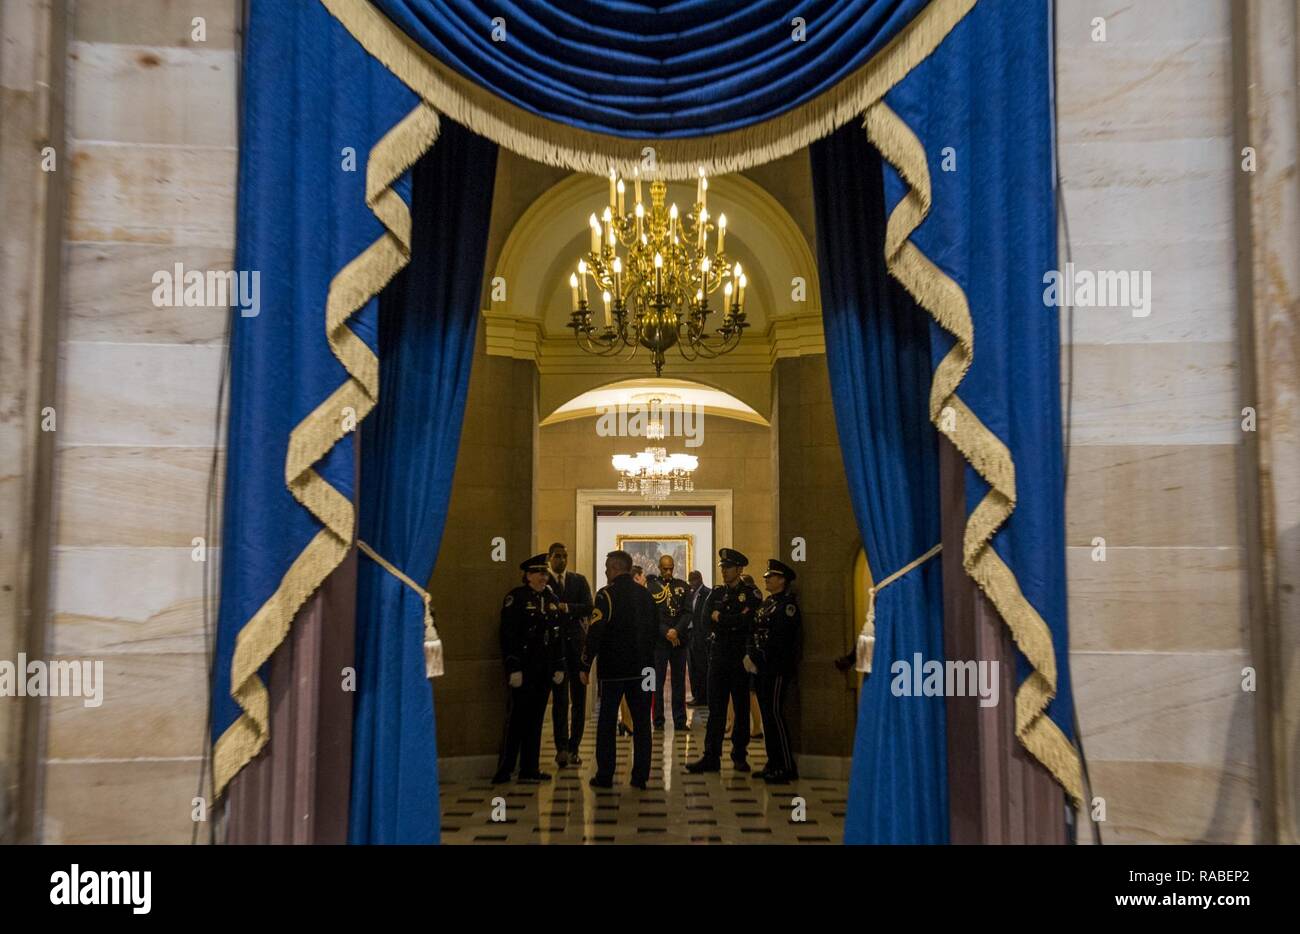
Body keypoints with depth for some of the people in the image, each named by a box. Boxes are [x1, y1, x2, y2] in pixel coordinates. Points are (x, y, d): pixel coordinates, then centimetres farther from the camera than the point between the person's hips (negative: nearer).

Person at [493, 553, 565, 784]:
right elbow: (508, 635, -12)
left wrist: (559, 667, 11)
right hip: (524, 670, -6)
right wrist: (513, 668, -17)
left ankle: (529, 769, 17)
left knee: (536, 719, 10)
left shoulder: (552, 599, 13)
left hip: (544, 670, 6)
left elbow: (558, 635, 16)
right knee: (517, 719, -3)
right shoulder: (517, 598, -8)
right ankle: (504, 771, 5)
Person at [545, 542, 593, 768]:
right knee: (560, 698, -4)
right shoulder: (543, 584, 3)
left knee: (579, 699, 5)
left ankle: (573, 748, 13)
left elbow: (589, 607, -2)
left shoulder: (579, 580, 11)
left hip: (578, 644, 3)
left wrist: (566, 607, -14)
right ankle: (562, 747, 0)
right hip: (556, 646, -3)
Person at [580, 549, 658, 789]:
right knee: (641, 722, 8)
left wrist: (586, 666, -10)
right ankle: (641, 776, 9)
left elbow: (595, 633, -15)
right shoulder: (646, 594, 7)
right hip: (642, 668, 4)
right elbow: (654, 630, 13)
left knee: (606, 722, 5)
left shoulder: (606, 594, -10)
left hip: (613, 669, -4)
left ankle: (604, 776, 6)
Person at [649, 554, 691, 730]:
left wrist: (676, 631, -10)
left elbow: (688, 612, 3)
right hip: (659, 641, -2)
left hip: (679, 640, 2)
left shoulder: (683, 586, 8)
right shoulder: (651, 588, 1)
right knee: (657, 681, -1)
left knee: (679, 681, 6)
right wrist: (666, 633, -12)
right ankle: (658, 721, 6)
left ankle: (680, 721, 10)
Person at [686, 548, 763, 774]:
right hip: (718, 657, 4)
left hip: (741, 658, -3)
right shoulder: (716, 593, 12)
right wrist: (735, 621, -13)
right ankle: (711, 757, 6)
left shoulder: (751, 594, -2)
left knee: (742, 709, 6)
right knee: (715, 708, 3)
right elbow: (707, 618, -4)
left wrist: (721, 618, -10)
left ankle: (740, 755, 16)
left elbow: (748, 621, -18)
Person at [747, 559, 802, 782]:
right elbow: (754, 632, 13)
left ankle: (786, 767, -1)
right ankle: (773, 764, 18)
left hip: (776, 669, -9)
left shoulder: (787, 604, -11)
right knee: (767, 715, 11)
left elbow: (779, 639, -17)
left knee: (775, 714, -7)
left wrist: (759, 660, -13)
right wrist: (749, 655, -2)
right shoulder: (767, 603, 17)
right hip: (761, 669, 9)